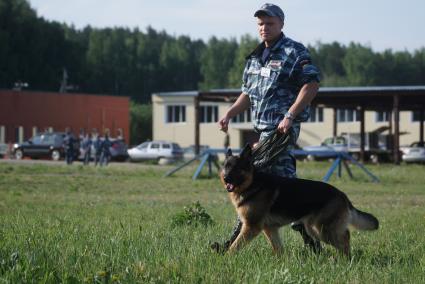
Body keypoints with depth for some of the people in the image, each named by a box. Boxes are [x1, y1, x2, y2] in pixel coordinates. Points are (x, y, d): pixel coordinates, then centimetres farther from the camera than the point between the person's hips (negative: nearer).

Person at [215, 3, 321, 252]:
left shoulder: (294, 52, -7)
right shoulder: (256, 56, 18)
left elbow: (312, 84, -16)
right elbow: (249, 93, 24)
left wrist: (290, 115, -22)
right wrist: (230, 113, 9)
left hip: (282, 127, -9)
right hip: (264, 128, 9)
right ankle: (311, 240, 15)